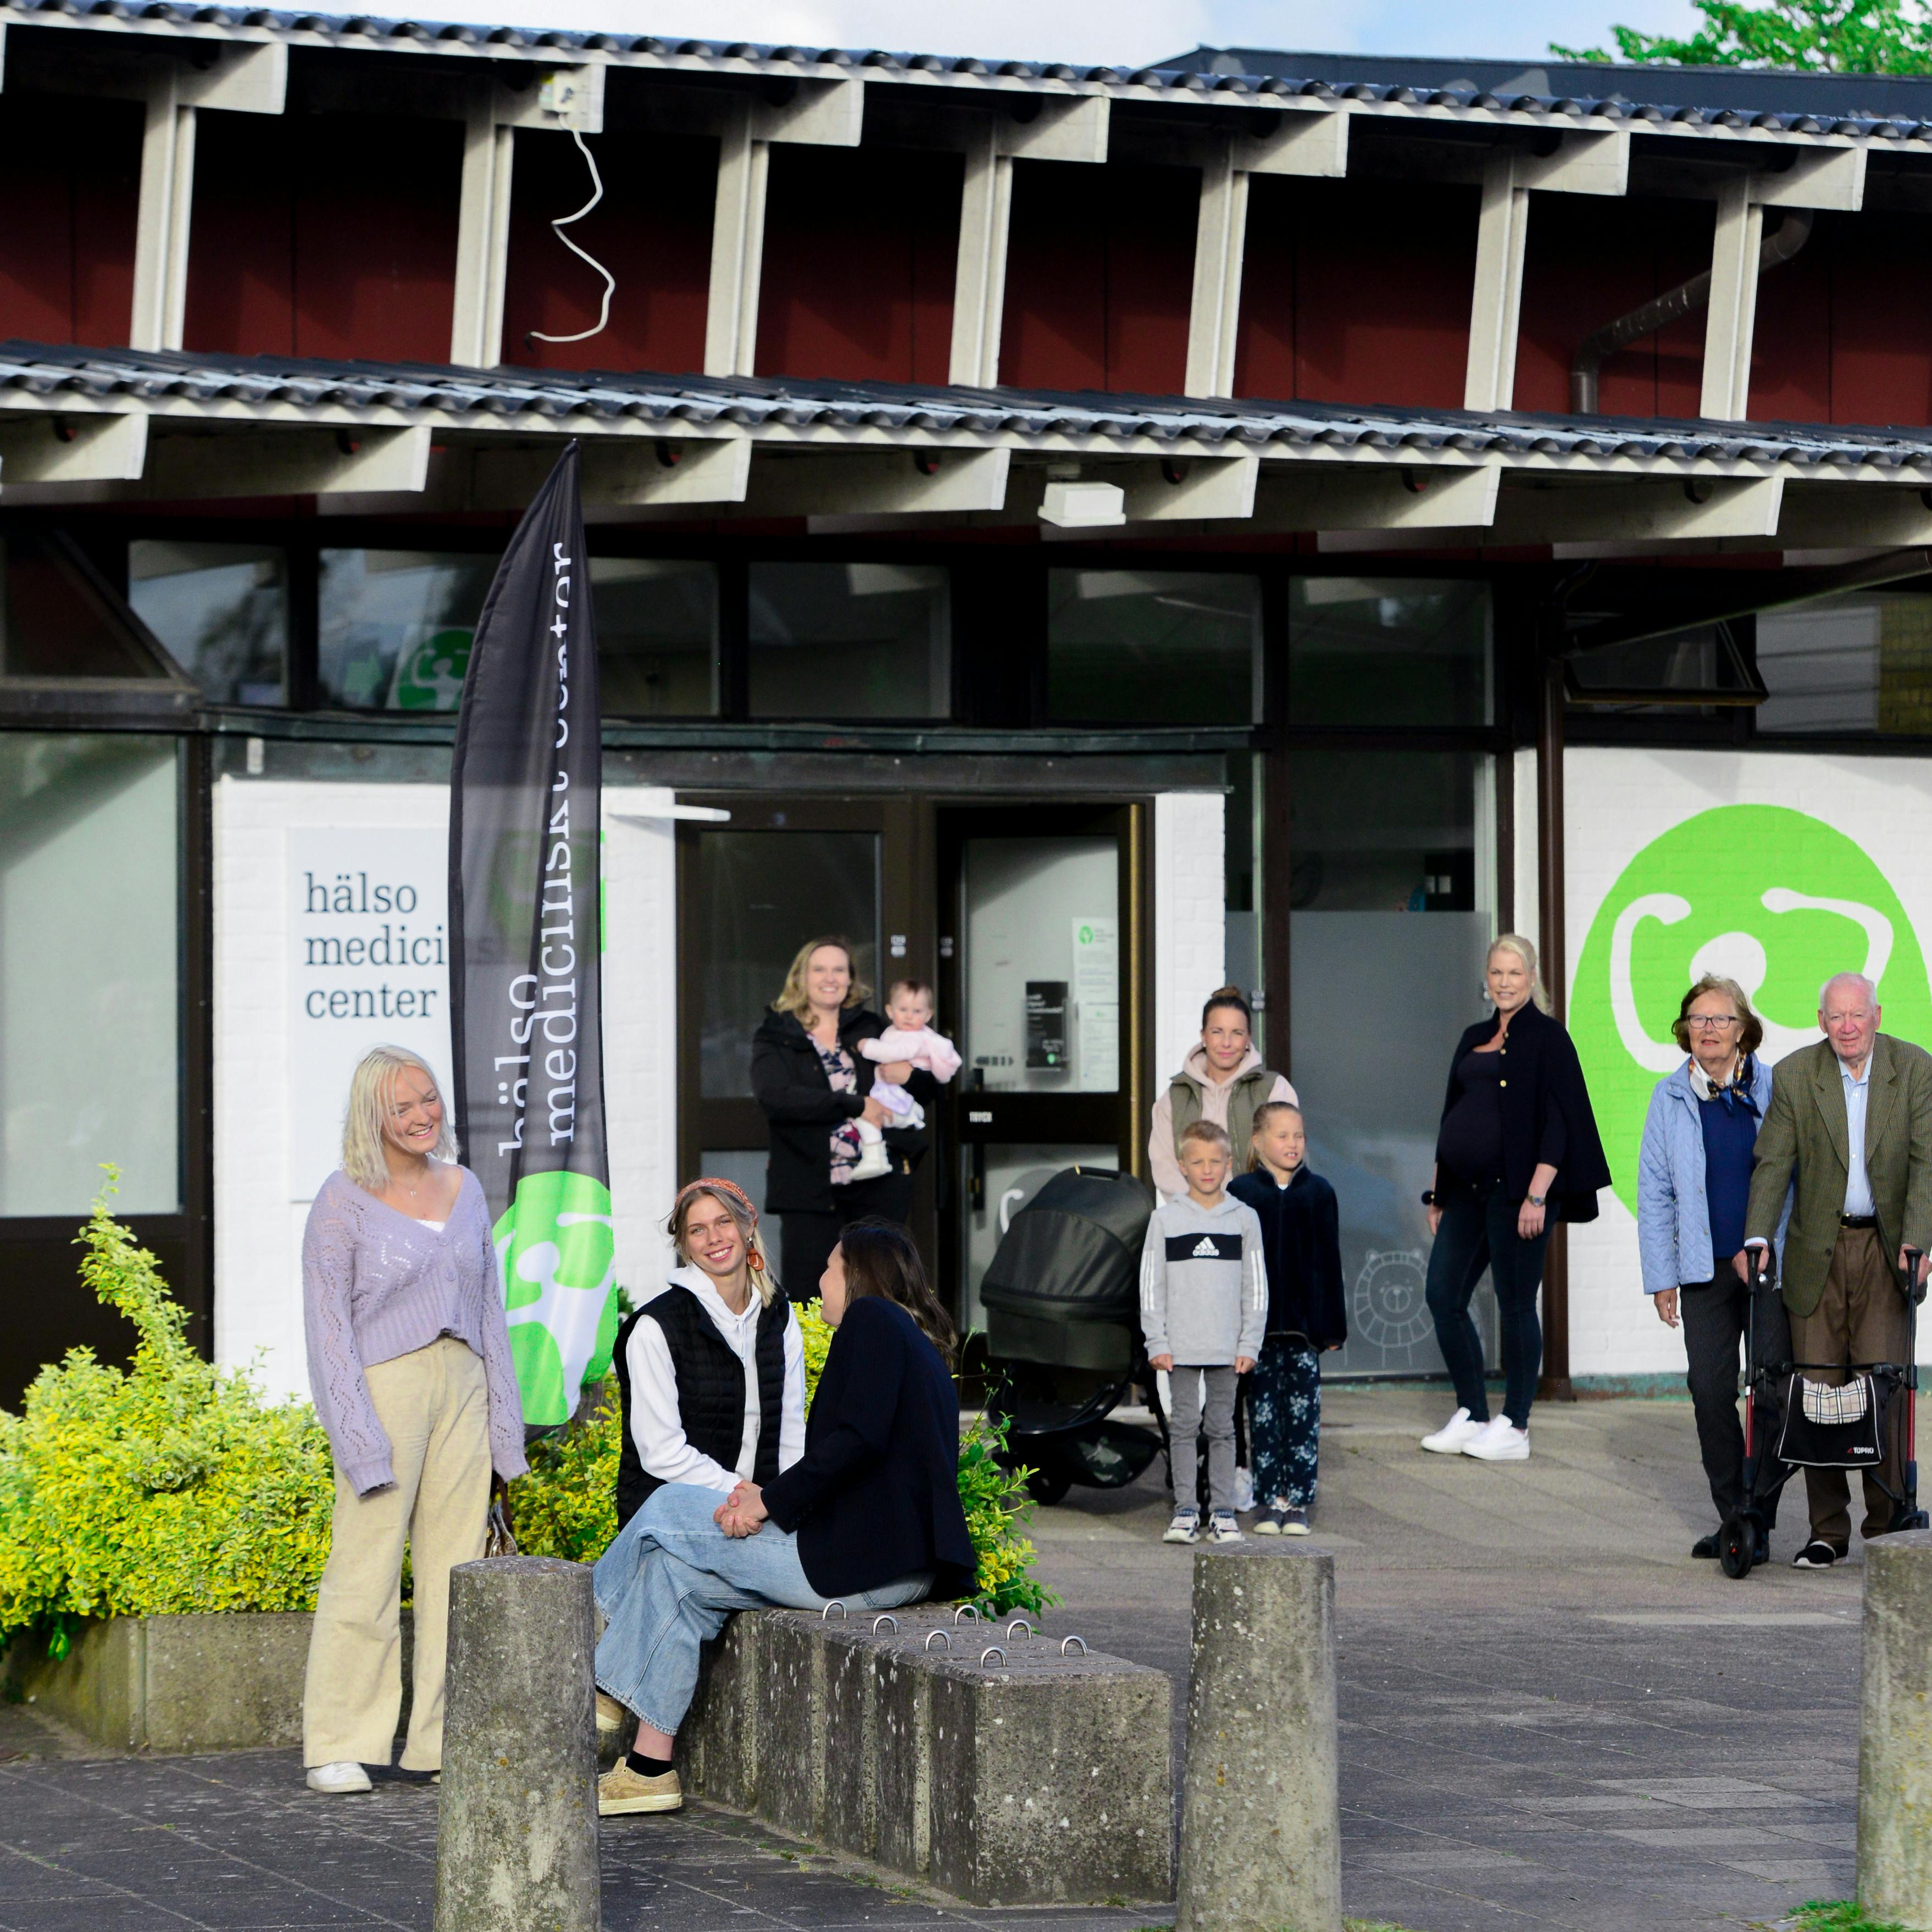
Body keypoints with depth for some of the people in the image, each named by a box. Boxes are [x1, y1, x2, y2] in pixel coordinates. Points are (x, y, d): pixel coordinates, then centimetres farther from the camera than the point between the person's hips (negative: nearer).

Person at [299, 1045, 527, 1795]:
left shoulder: (465, 1189, 12)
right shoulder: (345, 1200, -3)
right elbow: (328, 1320, -6)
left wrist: (504, 1417, 12)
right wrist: (357, 1436, -13)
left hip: (462, 1387, 5)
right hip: (385, 1386, -5)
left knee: (457, 1566, 5)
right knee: (367, 1570, -7)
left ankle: (443, 1739, 12)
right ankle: (337, 1748, -2)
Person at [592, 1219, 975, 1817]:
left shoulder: (871, 1320, -4)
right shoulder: (924, 1347, 24)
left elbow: (857, 1439, -19)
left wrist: (771, 1502, -11)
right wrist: (770, 1498, 9)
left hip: (862, 1564, -9)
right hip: (907, 1568, 9)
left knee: (667, 1513, 1)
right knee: (681, 1573, 11)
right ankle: (650, 1767, 8)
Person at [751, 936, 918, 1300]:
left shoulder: (871, 1028, 13)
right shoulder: (775, 1036, 3)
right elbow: (775, 1098, -15)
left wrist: (909, 1075, -7)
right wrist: (857, 1106, -17)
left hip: (879, 1182, 3)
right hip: (810, 1185, -3)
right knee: (804, 1296, -7)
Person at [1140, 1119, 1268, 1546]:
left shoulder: (1244, 1218, 4)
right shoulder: (1165, 1219, 3)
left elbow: (1256, 1287, 6)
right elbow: (1151, 1286, 3)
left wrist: (1250, 1345, -1)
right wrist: (1157, 1344, -3)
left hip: (1227, 1348, 0)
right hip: (1181, 1347, 0)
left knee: (1222, 1427, 5)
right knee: (1184, 1426, 2)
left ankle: (1223, 1512, 9)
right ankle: (1185, 1511, 6)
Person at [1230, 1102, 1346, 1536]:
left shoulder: (1319, 1192, 5)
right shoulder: (1241, 1192, 1)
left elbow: (1329, 1260, 6)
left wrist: (1332, 1325, 3)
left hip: (1304, 1321, 1)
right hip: (1259, 1320, -1)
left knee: (1303, 1413, 1)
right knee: (1263, 1413, 3)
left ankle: (1298, 1500, 6)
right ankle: (1270, 1500, 9)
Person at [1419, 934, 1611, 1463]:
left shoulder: (1547, 1038, -4)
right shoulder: (1475, 1039, 17)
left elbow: (1557, 1122, -11)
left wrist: (1537, 1195, -18)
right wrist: (1439, 1191, 17)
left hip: (1516, 1191, -8)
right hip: (1467, 1190, 8)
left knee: (1515, 1305, -2)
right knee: (1443, 1294, 4)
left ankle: (1514, 1428, 5)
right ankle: (1471, 1416, 14)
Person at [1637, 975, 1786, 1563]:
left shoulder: (1775, 1091, 3)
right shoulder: (1670, 1098, 8)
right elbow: (1654, 1193, 10)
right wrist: (1660, 1277, 5)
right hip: (1705, 1268, 2)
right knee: (1711, 1391, -1)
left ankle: (1758, 1519, 4)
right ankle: (1734, 1518, 9)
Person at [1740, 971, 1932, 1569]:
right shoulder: (1794, 1075, -3)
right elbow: (1773, 1162, -5)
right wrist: (1757, 1238, -18)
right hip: (1817, 1250, 1)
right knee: (1817, 1388, 1)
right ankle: (1828, 1531, 9)